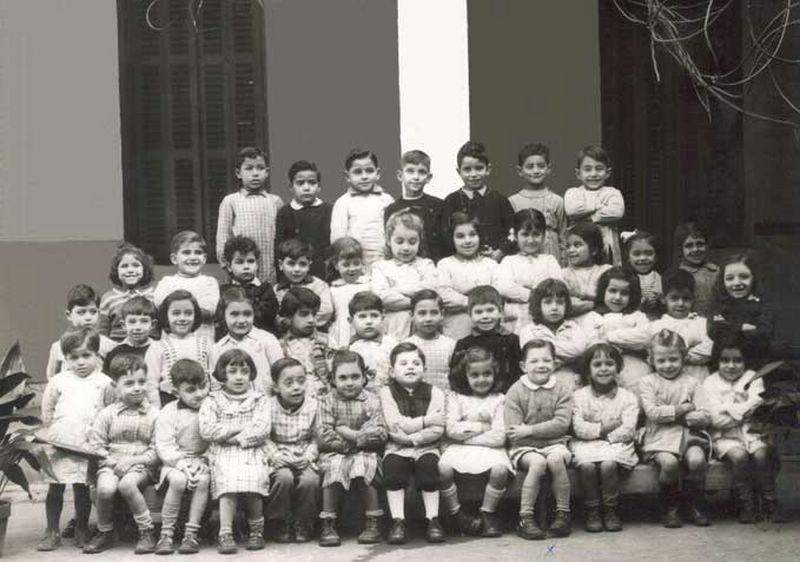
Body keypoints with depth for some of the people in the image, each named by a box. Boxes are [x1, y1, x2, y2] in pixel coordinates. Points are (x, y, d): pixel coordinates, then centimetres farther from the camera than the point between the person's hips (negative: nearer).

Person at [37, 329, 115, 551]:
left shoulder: (104, 383, 2)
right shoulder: (58, 381, 5)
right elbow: (46, 411, 11)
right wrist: (53, 430, 4)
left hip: (88, 447, -1)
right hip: (59, 446, 1)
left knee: (82, 488, 5)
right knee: (55, 488, 4)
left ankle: (82, 531, 18)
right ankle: (52, 532, 13)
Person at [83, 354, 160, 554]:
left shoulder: (153, 414, 2)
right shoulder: (107, 414, 6)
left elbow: (156, 451, -2)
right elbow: (96, 445, 3)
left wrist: (133, 460, -14)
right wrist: (112, 461, -12)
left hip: (140, 465, -1)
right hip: (111, 464, 2)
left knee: (127, 484, -34)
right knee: (105, 488, -30)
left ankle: (147, 531, -18)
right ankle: (105, 533, -5)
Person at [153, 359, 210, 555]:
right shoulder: (168, 413, -2)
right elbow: (164, 447, -6)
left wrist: (205, 461, -13)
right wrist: (183, 463, -21)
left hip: (203, 460, 1)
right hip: (175, 462, -1)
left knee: (203, 480, -32)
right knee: (178, 480, -33)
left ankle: (191, 533, -23)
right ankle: (166, 533, -21)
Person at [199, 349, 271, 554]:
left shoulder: (260, 400, 14)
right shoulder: (212, 401, 13)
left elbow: (261, 430, 0)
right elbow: (206, 429, -2)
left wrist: (237, 438, -8)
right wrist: (240, 428, -3)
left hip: (252, 453, 0)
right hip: (222, 455, 0)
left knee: (252, 481, -29)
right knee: (228, 481, -31)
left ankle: (256, 529, -7)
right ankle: (225, 533, -29)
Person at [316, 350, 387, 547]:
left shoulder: (371, 401, 6)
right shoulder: (327, 402, 5)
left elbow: (379, 435, -6)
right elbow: (323, 436, -7)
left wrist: (353, 435, -14)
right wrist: (356, 440, -12)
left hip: (365, 452, 0)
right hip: (335, 454, 0)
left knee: (363, 467, -31)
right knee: (334, 468, -31)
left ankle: (373, 523, -20)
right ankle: (328, 525, -24)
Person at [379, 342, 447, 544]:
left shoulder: (434, 393, 5)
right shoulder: (386, 393, 3)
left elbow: (437, 430, -7)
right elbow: (395, 426, -11)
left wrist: (411, 437, -15)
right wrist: (426, 420, -10)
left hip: (425, 447, 0)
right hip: (397, 448, 0)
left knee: (429, 464, -30)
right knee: (393, 465, -30)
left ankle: (433, 520, -19)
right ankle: (397, 522, -24)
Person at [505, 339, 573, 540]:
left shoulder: (561, 390, 5)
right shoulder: (515, 391, 1)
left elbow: (562, 423, -8)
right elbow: (513, 431, -6)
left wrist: (530, 430, -15)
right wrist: (546, 430, -13)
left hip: (554, 444, 1)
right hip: (525, 448, -1)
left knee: (556, 459, -32)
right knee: (537, 463, -32)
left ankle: (563, 513, -19)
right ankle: (525, 518, -27)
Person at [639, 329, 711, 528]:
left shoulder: (692, 383, 13)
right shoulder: (647, 383, 9)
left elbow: (704, 418, 3)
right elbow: (652, 412, -6)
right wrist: (683, 409, -6)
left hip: (688, 434, 2)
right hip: (660, 437, -2)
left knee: (697, 459, -30)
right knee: (669, 462, -33)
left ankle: (697, 507, -7)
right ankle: (670, 508, -9)